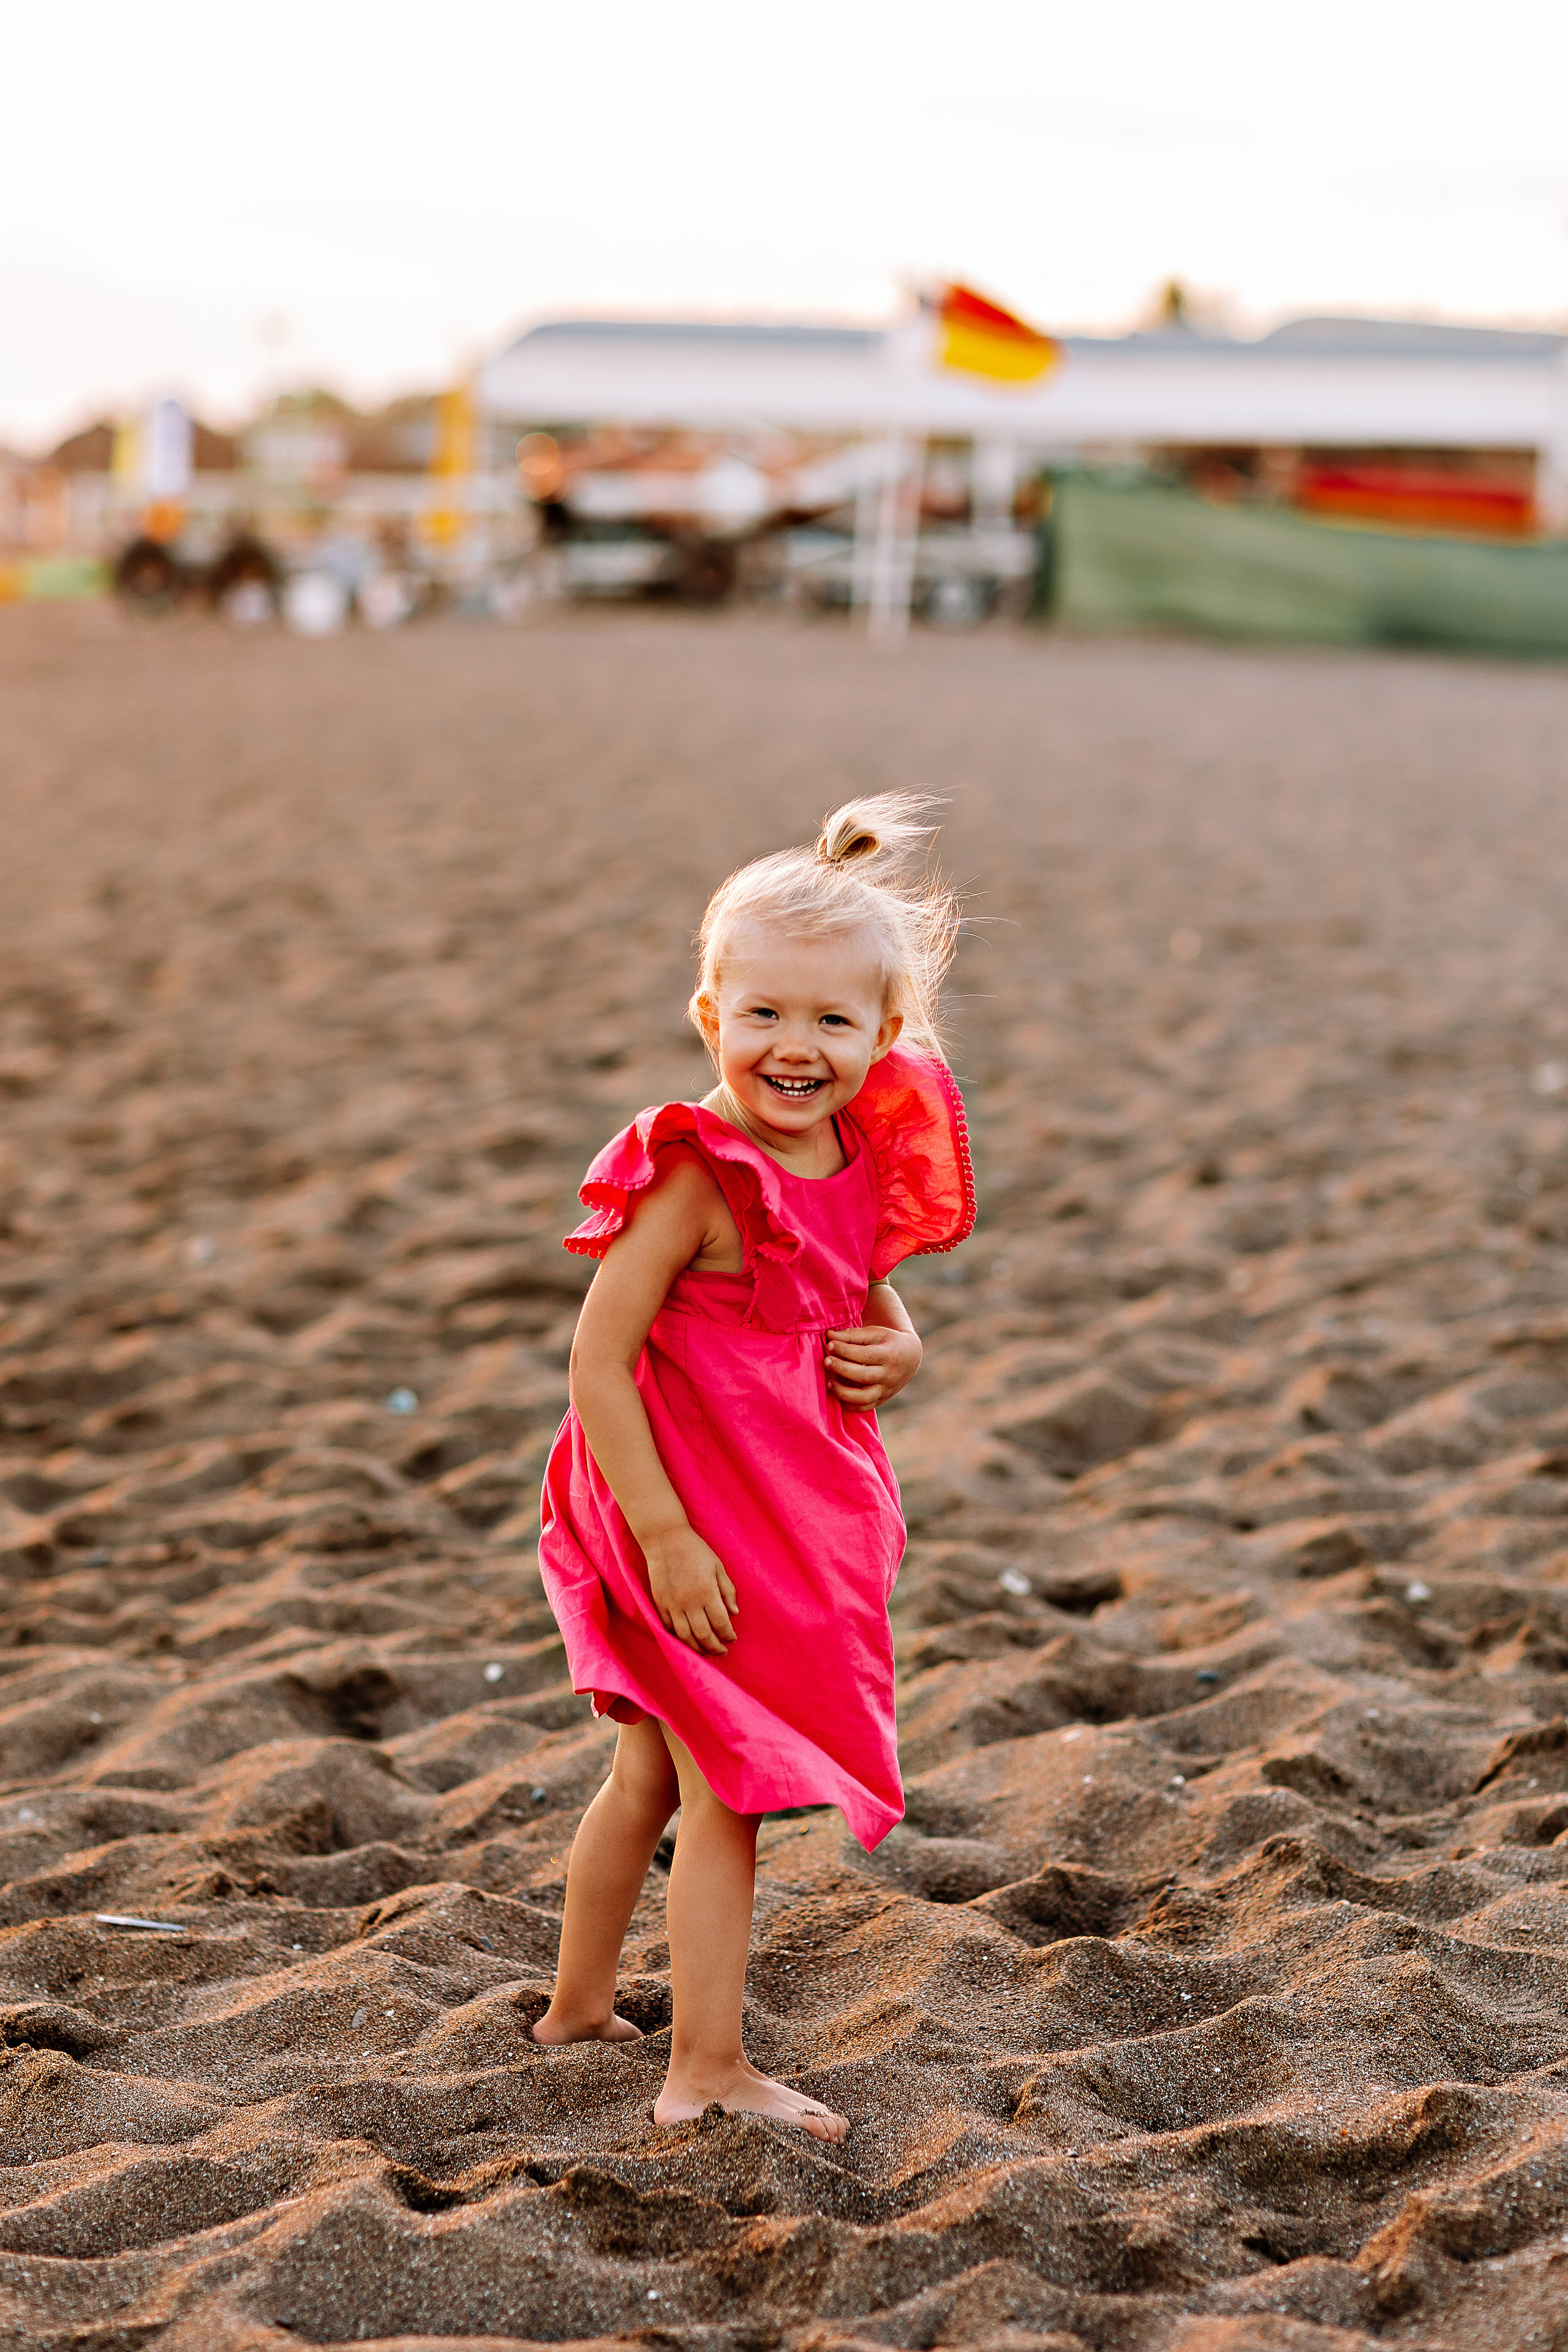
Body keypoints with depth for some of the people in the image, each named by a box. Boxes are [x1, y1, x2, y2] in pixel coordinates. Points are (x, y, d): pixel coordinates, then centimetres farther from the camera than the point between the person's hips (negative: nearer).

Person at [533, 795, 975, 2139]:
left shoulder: (868, 1157, 0)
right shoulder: (697, 1178, -23)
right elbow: (598, 1365, -24)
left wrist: (898, 1347, -4)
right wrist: (666, 1536, -25)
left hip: (796, 1512, 8)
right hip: (694, 1517, -8)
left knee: (655, 1775, 21)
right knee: (728, 1790, 1)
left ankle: (580, 2005, 37)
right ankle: (709, 2073, 12)